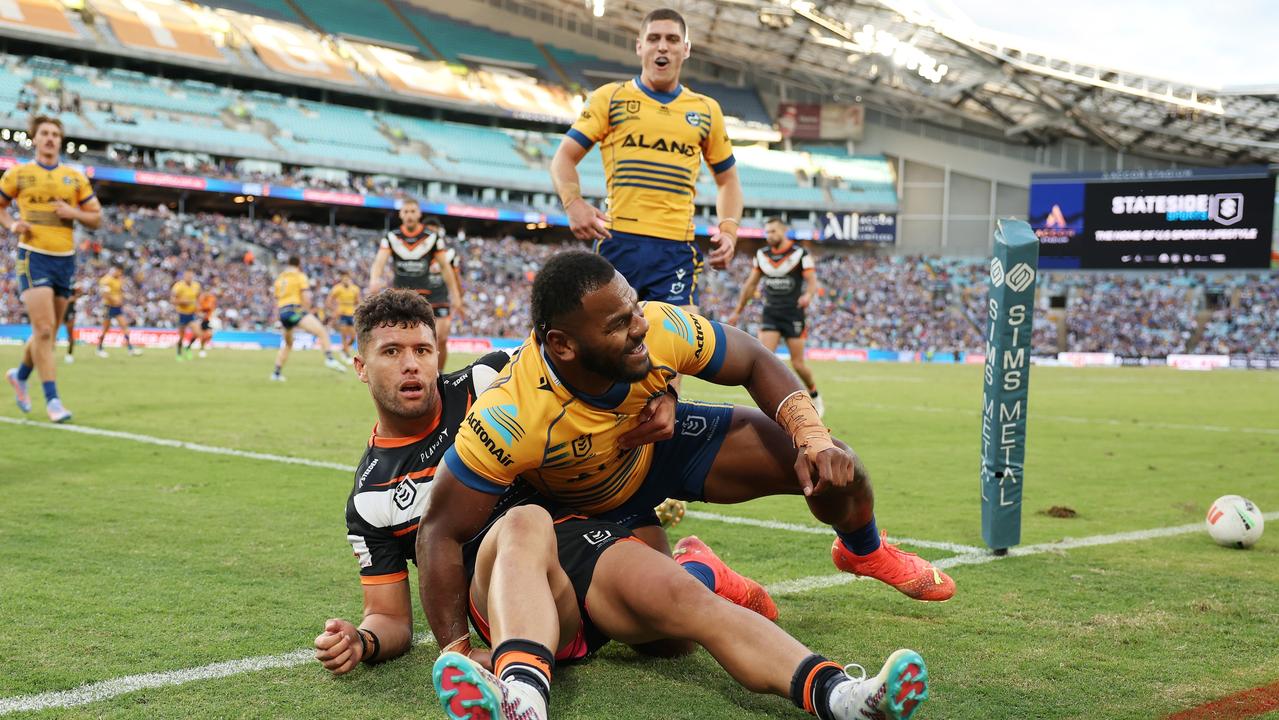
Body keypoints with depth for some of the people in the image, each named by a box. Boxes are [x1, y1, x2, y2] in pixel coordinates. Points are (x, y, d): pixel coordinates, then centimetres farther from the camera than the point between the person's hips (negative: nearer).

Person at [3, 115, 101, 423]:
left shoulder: (75, 177, 9)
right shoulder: (17, 174, 3)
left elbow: (96, 218, 11)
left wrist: (74, 213, -8)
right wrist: (12, 224, -5)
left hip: (65, 259, 4)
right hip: (33, 258, -4)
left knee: (49, 331, 13)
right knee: (44, 329, -15)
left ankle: (20, 375, 39)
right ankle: (52, 399, -11)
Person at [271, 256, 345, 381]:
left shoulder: (279, 278, 22)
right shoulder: (300, 276, 3)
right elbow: (306, 297, -7)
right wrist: (307, 311, 8)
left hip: (282, 312, 7)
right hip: (295, 309, -7)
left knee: (287, 344, 25)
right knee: (322, 332, -13)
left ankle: (277, 373, 24)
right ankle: (330, 359, -33)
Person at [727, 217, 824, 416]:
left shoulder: (801, 254, -6)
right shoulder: (761, 255, 7)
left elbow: (812, 282, -11)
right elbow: (751, 284, 15)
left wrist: (808, 295, -35)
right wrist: (738, 311, 17)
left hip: (793, 315, -3)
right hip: (770, 314, 3)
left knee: (798, 364, 0)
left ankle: (815, 396, 26)